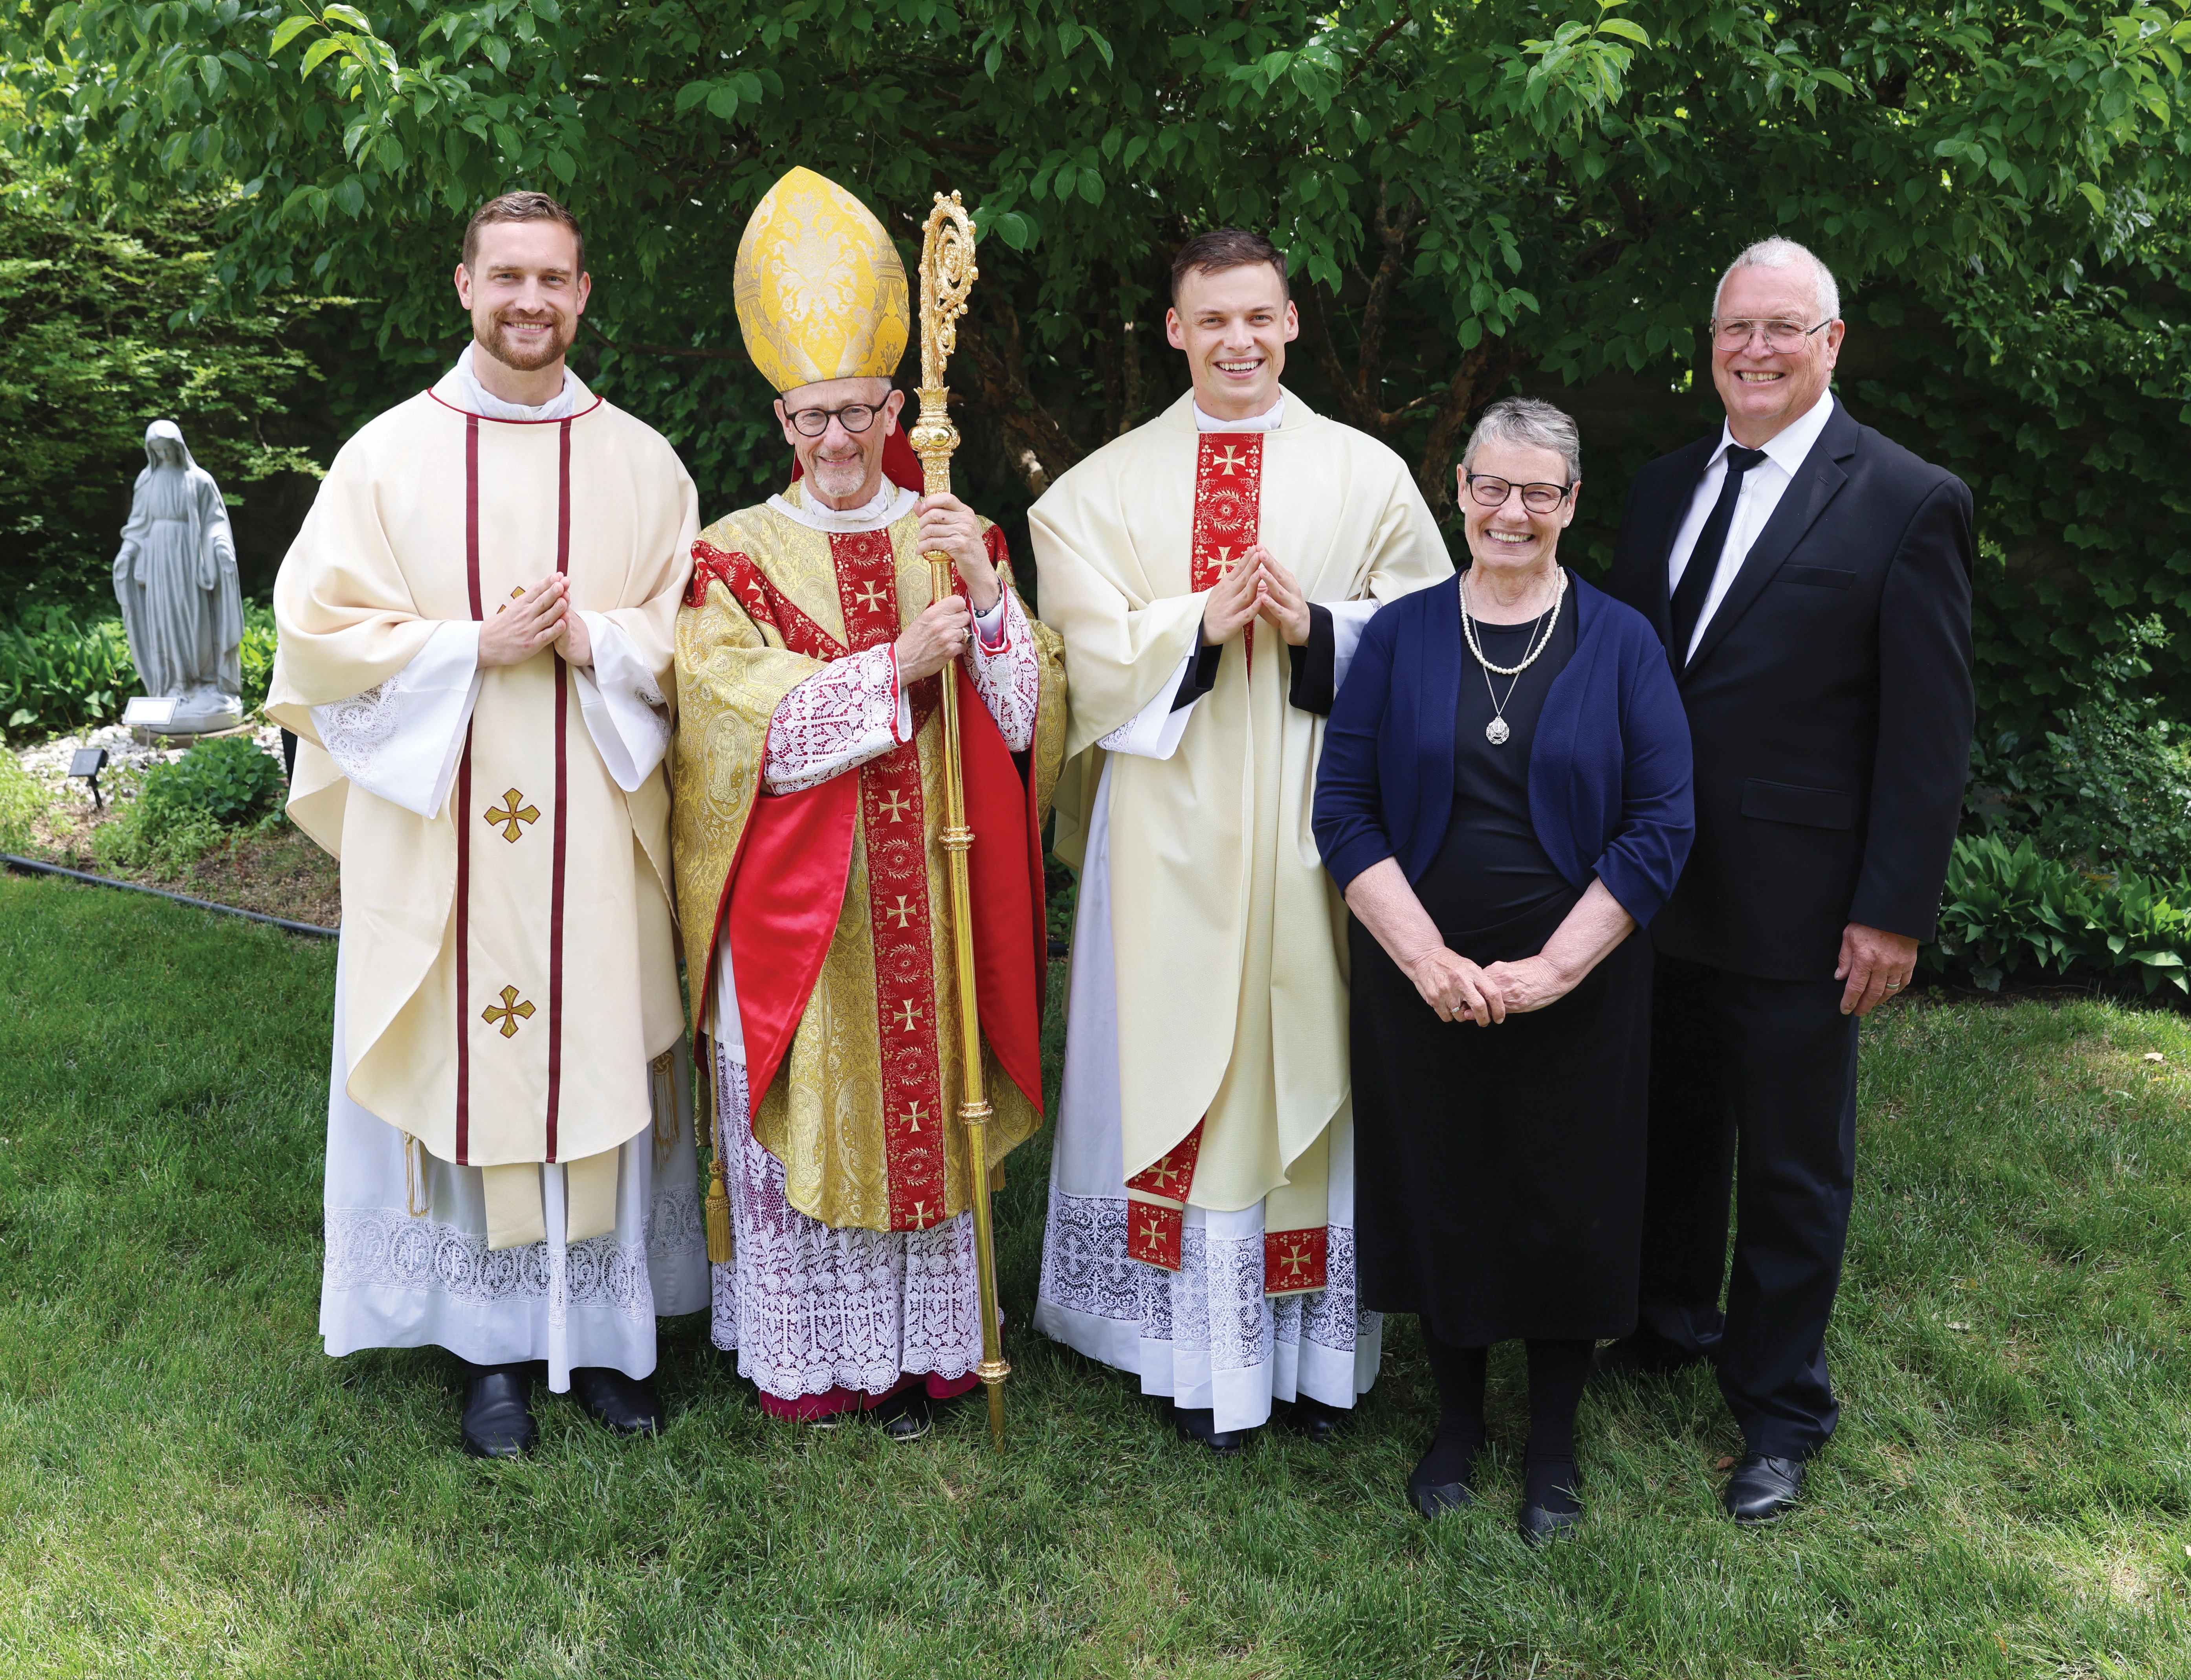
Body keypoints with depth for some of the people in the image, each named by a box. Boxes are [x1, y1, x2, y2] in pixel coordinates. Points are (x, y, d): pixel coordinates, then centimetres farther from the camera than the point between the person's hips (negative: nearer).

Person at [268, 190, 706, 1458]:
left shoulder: (642, 463, 7)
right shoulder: (389, 456, 3)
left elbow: (688, 638, 7)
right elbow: (321, 627, -1)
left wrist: (591, 642, -13)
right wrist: (479, 646, -13)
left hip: (595, 837, 1)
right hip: (442, 830, -1)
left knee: (596, 1059, 6)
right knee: (466, 1072, 3)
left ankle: (608, 1330, 20)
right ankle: (495, 1349, 17)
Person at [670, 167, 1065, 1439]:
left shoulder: (957, 537, 7)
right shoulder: (740, 557, 1)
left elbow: (1030, 713, -1)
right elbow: (753, 725, -11)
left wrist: (988, 589, -15)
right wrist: (895, 666, -17)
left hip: (931, 888, 2)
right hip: (800, 897, -2)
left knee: (927, 1103, 7)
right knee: (802, 1108, 4)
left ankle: (919, 1350, 22)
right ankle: (807, 1355, 20)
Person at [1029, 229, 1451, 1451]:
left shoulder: (1368, 476, 7)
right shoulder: (1110, 486, 8)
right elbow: (1093, 643, 0)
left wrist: (1320, 629, -14)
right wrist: (1201, 623, -16)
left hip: (1317, 816, 0)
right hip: (1172, 819, 0)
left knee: (1313, 1057, 3)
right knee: (1182, 1062, 2)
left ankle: (1318, 1346, 16)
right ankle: (1204, 1352, 13)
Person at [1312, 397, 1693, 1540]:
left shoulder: (1620, 644, -2)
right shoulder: (1401, 636, 0)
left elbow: (1661, 828, -6)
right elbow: (1344, 810, -4)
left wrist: (1549, 970, -14)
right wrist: (1429, 959, -14)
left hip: (1577, 986, 0)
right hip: (1422, 981, 1)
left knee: (1568, 1205, 8)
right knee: (1437, 1196, 11)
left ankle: (1553, 1443, 29)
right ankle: (1457, 1420, 33)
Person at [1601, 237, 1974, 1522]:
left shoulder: (1910, 504, -8)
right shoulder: (1666, 489, 9)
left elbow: (1931, 731, -10)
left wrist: (1895, 911, -14)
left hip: (1796, 908, -5)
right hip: (1656, 887, 5)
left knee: (1794, 1167, 8)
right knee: (1672, 1128, 20)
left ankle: (1781, 1409, 25)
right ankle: (1670, 1324, 41)